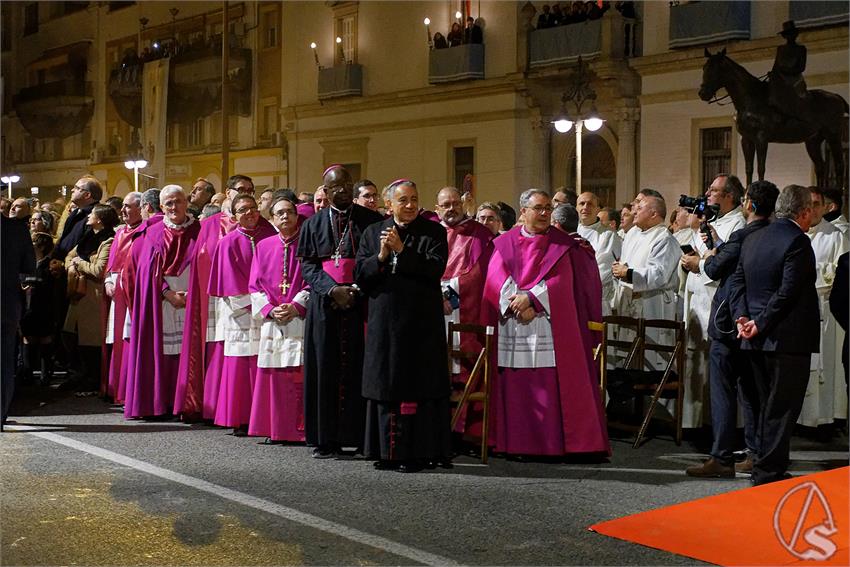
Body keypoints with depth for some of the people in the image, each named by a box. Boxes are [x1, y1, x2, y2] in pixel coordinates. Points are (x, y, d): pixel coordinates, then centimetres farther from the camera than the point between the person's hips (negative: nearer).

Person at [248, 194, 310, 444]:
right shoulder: (264, 247, 11)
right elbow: (255, 285, 8)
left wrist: (296, 307, -13)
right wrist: (270, 310, -6)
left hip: (300, 318, -2)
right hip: (271, 319, 2)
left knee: (298, 374, -5)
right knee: (273, 375, 2)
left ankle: (300, 429, 0)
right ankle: (275, 429, 9)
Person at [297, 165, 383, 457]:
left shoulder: (371, 220, 5)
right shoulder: (313, 224, 12)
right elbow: (307, 265, 6)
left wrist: (356, 289, -11)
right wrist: (332, 289, -10)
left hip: (361, 303, -2)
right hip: (324, 305, 2)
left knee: (358, 369, -3)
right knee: (325, 370, 1)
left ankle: (361, 436, 1)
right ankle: (326, 439, 5)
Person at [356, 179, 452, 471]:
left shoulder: (433, 232, 4)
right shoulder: (373, 233, 12)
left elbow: (435, 268, -10)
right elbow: (359, 274, 6)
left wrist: (402, 250, -14)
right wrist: (381, 256, -10)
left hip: (421, 323, -3)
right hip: (384, 323, 3)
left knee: (417, 387, -4)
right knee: (385, 385, 5)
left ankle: (416, 452, 1)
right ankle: (387, 451, 12)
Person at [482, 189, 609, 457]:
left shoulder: (563, 244, 6)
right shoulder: (504, 243, 10)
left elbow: (561, 280, -5)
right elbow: (496, 277, -1)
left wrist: (530, 298, -15)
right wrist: (518, 304, -15)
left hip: (550, 327, -2)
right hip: (512, 330, 2)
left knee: (552, 385, -6)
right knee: (515, 387, 2)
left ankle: (554, 443, -3)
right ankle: (516, 443, 8)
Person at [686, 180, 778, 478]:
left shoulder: (741, 236, -18)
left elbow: (715, 270, -10)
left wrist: (709, 257, 10)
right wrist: (719, 247, 17)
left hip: (729, 323, -8)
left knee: (723, 392, -4)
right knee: (750, 390, 15)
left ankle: (721, 458, -2)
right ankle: (756, 455, 19)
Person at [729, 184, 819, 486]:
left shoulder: (753, 239, 11)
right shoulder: (797, 241, -14)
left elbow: (737, 282, 7)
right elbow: (788, 291, -20)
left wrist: (742, 317, -3)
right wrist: (761, 324, -14)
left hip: (757, 337, 8)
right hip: (789, 337, -8)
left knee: (767, 404, 17)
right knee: (782, 407, -1)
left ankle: (766, 466, 24)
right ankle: (768, 471, 1)